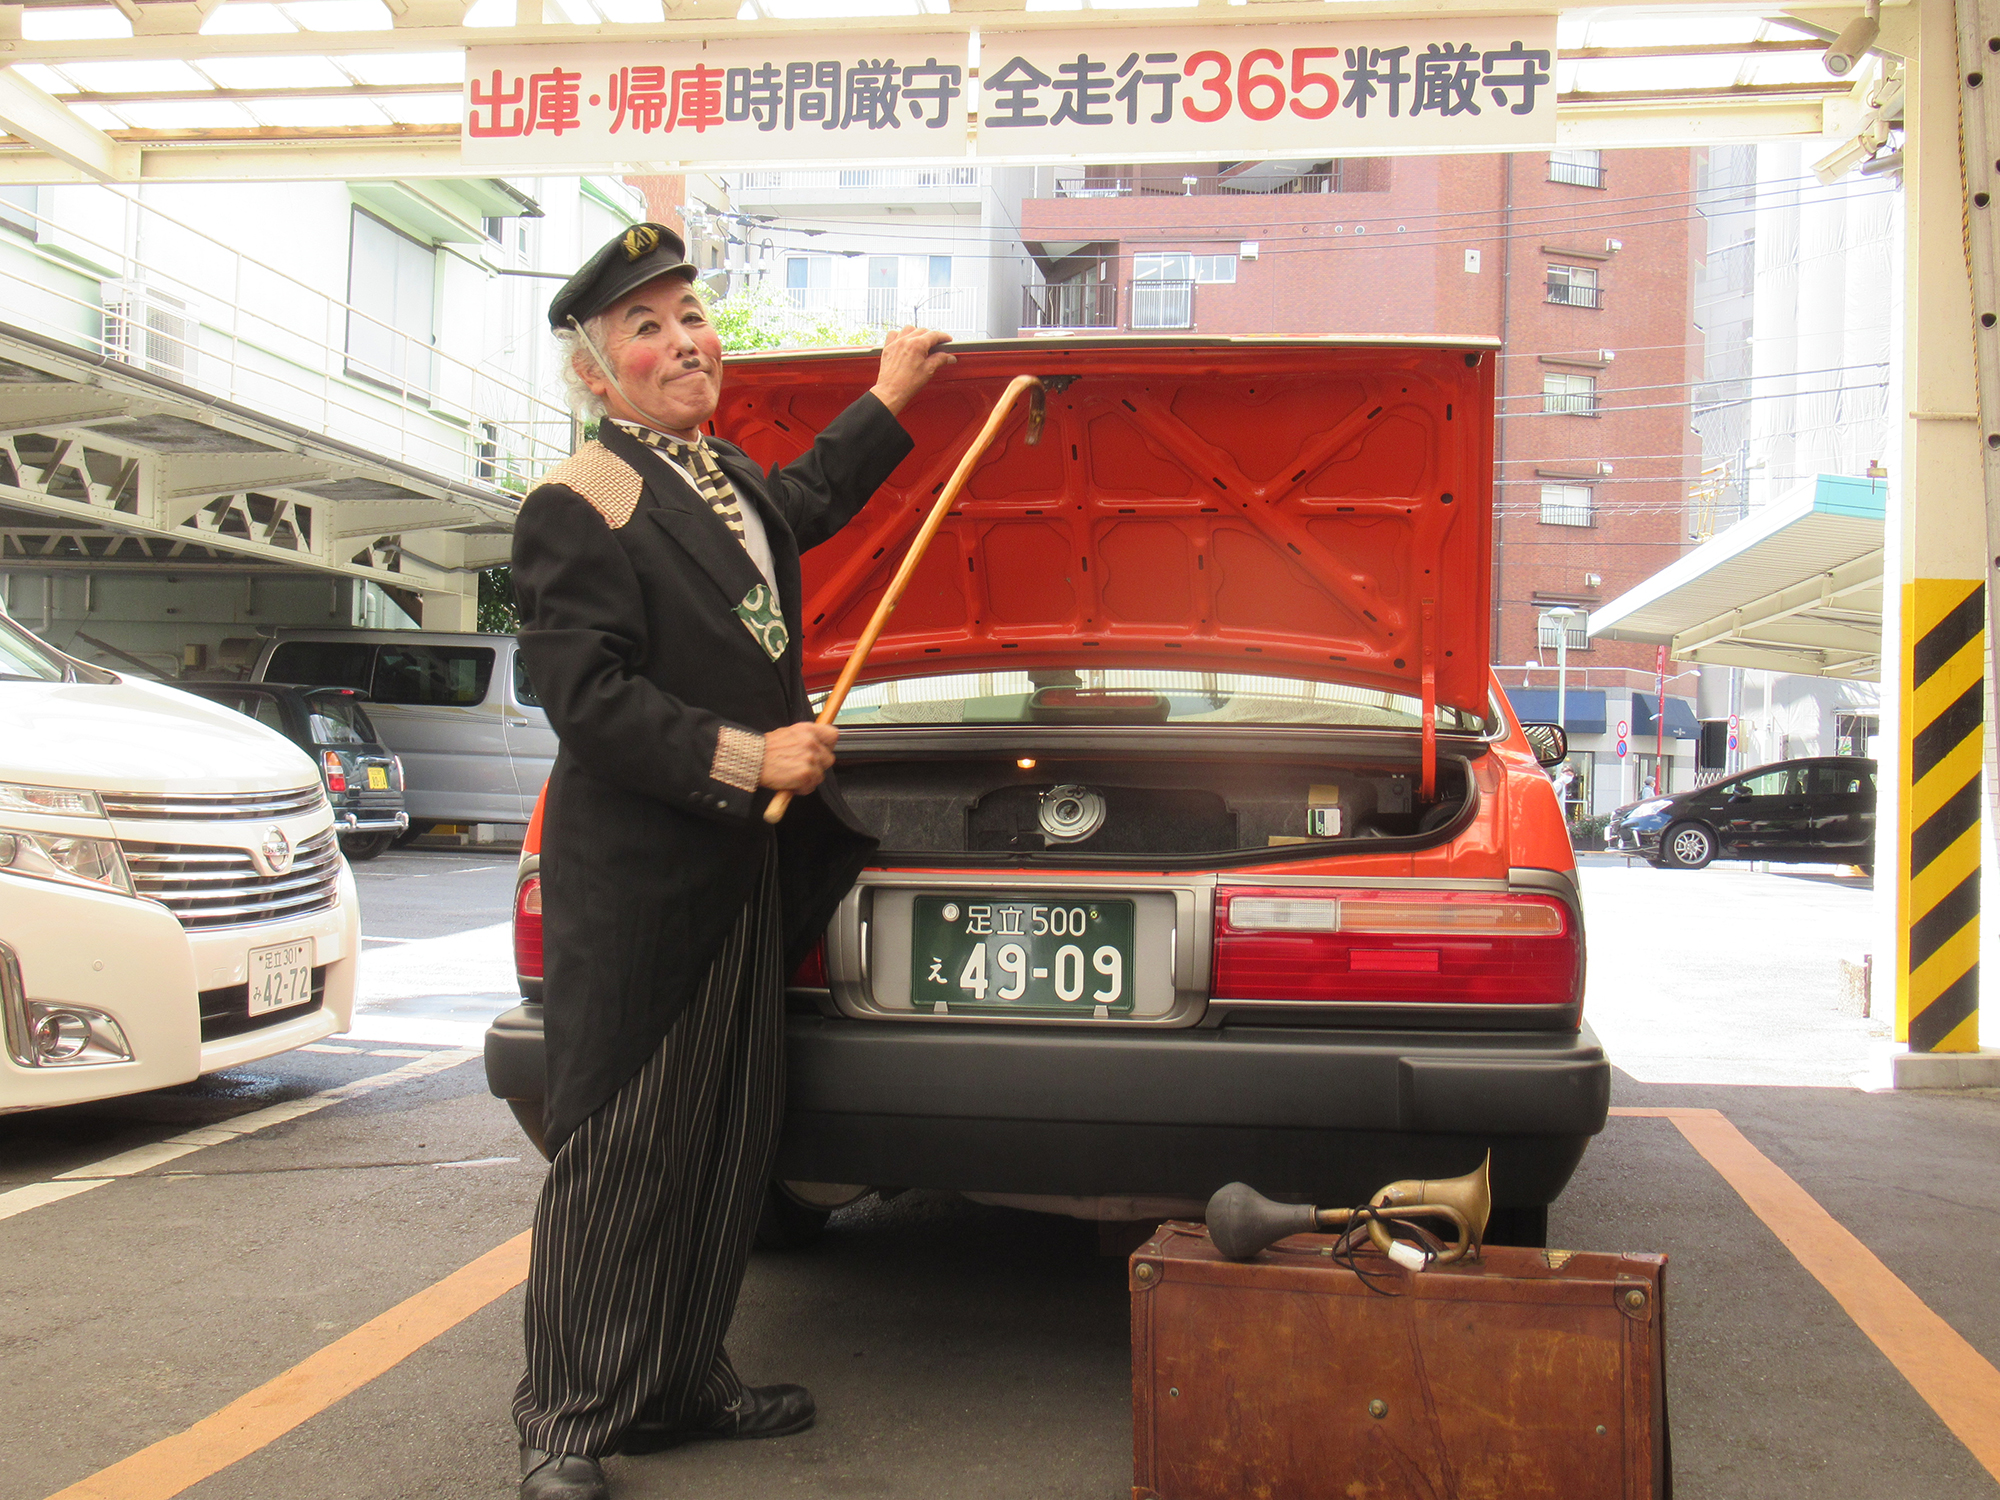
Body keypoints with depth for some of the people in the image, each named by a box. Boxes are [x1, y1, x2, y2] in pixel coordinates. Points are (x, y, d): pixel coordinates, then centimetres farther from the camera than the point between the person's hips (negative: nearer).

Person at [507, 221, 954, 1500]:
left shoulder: (723, 477, 15)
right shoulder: (579, 507, -12)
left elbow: (799, 506, 38)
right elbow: (587, 695, -19)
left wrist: (889, 403, 40)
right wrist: (744, 759, -22)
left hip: (745, 868, 9)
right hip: (634, 883, -9)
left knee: (730, 1141, 14)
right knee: (617, 1153, -2)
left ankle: (684, 1382, 27)